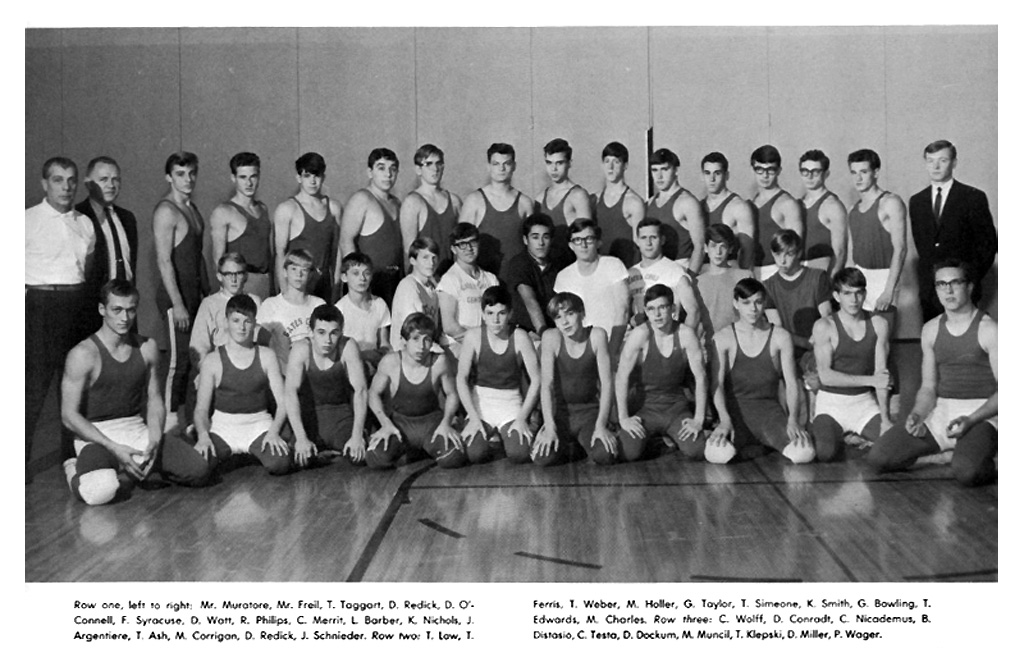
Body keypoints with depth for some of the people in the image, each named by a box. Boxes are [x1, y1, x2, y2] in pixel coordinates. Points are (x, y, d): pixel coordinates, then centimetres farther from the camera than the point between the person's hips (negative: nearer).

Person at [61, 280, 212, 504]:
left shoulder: (147, 347, 6)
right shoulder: (83, 354, -12)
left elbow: (154, 400, 9)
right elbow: (69, 415, -12)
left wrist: (154, 442, -10)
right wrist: (115, 448, -19)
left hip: (139, 430, 5)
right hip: (97, 436, -5)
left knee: (199, 471, -13)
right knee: (101, 491, -36)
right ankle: (75, 469, 0)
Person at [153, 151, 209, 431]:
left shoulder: (192, 208, 15)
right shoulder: (166, 211, -12)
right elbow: (163, 260, -18)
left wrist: (207, 292, 19)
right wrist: (177, 303, -21)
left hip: (195, 292, 9)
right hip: (176, 293, -9)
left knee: (193, 358, 11)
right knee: (178, 360, -7)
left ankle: (186, 419, 20)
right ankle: (170, 424, -1)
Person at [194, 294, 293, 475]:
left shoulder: (266, 356, 5)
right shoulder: (212, 361, 3)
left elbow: (283, 401, 0)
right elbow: (201, 408, 0)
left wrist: (274, 432, -18)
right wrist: (203, 436, -20)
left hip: (259, 424, 0)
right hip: (223, 426, 0)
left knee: (280, 465, -31)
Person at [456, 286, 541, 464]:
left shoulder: (519, 337, -10)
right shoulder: (474, 336, -8)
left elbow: (536, 379, -8)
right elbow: (461, 378, -7)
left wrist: (522, 418, -13)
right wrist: (474, 418, -14)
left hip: (511, 402, 0)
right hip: (480, 401, 0)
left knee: (519, 454, -24)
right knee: (474, 454, -24)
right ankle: (492, 439, 12)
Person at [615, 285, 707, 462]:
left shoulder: (685, 334, -10)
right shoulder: (640, 334, -15)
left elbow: (700, 377, -7)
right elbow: (622, 376, -13)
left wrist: (698, 420, -10)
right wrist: (624, 418, -15)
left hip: (677, 406, 1)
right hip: (646, 406, -1)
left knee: (696, 452, -20)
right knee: (629, 453, -23)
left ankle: (672, 436, 15)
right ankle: (648, 435, 13)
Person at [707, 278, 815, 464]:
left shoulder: (780, 337, 5)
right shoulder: (722, 338, 0)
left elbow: (791, 383, 1)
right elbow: (717, 384, -10)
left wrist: (793, 418, -17)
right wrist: (724, 419, -27)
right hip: (735, 409, -1)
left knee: (804, 453, -29)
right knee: (717, 454, -35)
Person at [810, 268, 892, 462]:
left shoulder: (878, 324, 2)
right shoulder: (824, 326, -7)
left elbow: (881, 375, -4)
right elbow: (825, 376, -14)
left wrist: (885, 418, -13)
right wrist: (870, 380, -16)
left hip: (865, 402, 3)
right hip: (831, 402, -3)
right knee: (826, 453, -26)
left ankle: (857, 439, 14)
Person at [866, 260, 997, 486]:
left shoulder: (989, 330, -6)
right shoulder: (931, 330, 11)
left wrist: (971, 420, -22)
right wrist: (917, 414, -8)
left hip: (981, 414, -5)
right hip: (940, 412, 6)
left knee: (967, 472, -36)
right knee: (878, 457, -11)